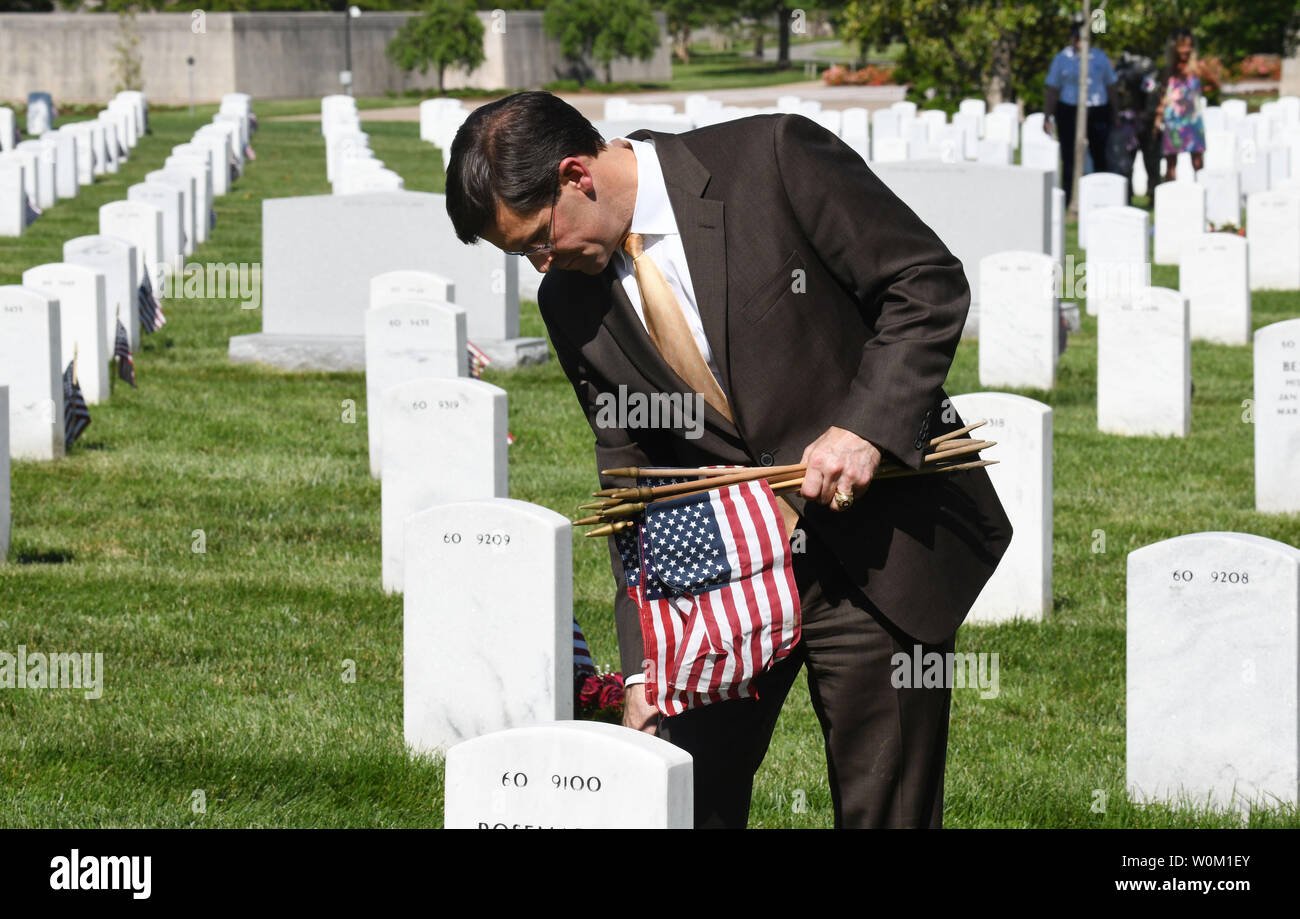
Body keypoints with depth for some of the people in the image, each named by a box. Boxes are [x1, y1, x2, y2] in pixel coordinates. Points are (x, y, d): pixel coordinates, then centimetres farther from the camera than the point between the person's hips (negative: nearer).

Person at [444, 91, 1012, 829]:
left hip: (877, 540, -4)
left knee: (886, 809, 2)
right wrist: (645, 660, 0)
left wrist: (865, 427, -22)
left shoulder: (773, 160, -15)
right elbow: (632, 475, 6)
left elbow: (929, 282, -11)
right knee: (685, 799, 5)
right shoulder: (572, 299, 1)